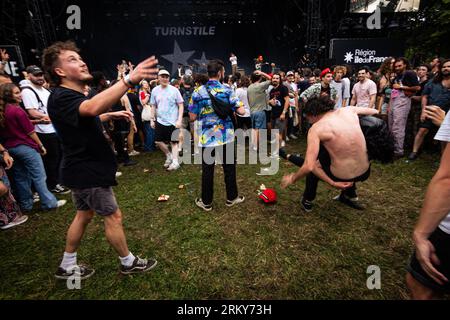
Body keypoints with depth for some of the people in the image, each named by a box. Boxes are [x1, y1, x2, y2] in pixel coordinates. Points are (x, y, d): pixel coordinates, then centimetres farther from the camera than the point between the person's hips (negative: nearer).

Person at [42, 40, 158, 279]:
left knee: (84, 214, 21)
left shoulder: (72, 97, 10)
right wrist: (129, 80, -56)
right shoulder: (61, 98, -23)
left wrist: (111, 115, 16)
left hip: (84, 169, 10)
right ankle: (128, 262, 24)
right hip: (88, 171, -10)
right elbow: (92, 107, -47)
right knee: (113, 217, 3)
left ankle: (67, 267, 37)